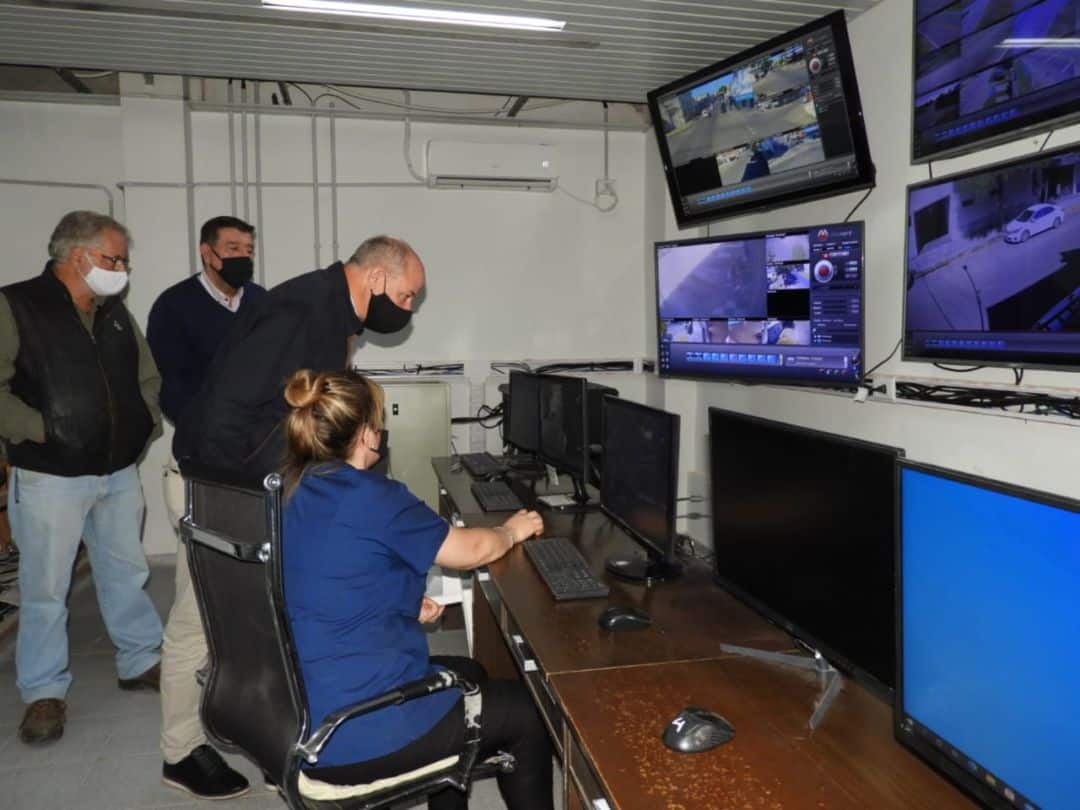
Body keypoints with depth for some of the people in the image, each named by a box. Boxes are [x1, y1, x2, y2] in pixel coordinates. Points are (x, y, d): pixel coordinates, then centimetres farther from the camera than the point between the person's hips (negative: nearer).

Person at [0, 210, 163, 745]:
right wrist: (43, 432, -17)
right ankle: (44, 692, 19)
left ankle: (141, 662, 30)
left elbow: (147, 377, 19)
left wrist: (144, 422, 6)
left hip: (119, 471, 6)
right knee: (45, 588, 4)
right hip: (50, 477, -5)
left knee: (127, 573, 15)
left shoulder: (115, 312, 10)